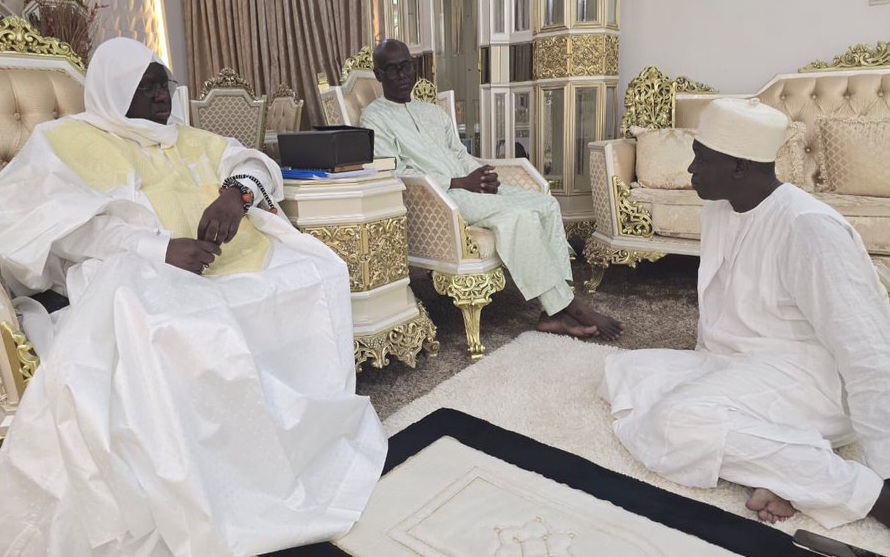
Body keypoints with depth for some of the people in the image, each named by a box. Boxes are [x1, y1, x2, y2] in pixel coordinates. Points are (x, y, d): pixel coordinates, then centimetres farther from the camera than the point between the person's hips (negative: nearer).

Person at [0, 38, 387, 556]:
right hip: (143, 273, -6)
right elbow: (45, 226, -5)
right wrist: (159, 249, -19)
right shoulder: (64, 142, 11)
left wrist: (236, 192, -7)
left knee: (321, 270, -16)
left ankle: (312, 431, -10)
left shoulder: (191, 140, 30)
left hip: (234, 259, 6)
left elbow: (255, 162, 20)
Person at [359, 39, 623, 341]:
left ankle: (556, 311, -15)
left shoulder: (433, 112, 25)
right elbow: (394, 174, -11)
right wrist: (461, 182, -15)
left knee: (547, 205, -10)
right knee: (520, 216, -27)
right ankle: (570, 306, -18)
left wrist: (485, 175, -2)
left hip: (469, 186, 8)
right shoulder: (375, 117, 1)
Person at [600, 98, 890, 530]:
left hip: (805, 379, -9)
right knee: (621, 373, -5)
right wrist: (705, 376, 18)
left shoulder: (808, 227, -22)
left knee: (681, 427, -32)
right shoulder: (717, 209, 4)